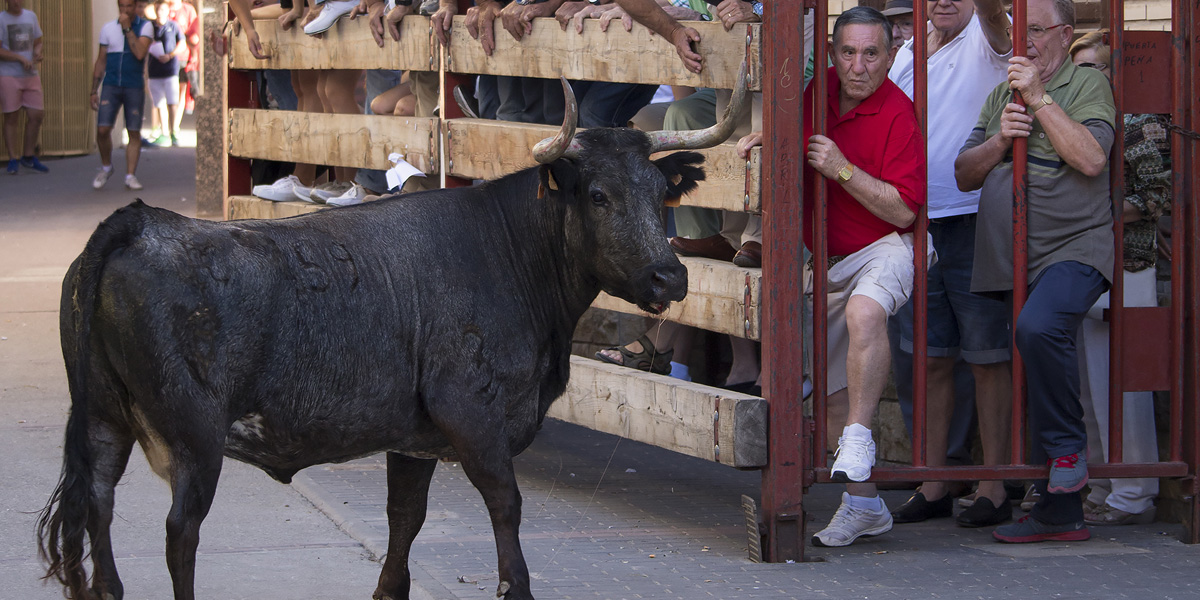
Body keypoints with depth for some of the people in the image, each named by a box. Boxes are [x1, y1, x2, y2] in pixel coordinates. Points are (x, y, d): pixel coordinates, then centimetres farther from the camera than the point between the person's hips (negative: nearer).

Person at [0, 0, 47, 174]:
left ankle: (28, 157, 15)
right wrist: (21, 58, -18)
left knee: (36, 115, 1)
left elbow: (37, 43, 19)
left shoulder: (31, 16, 11)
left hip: (30, 75, 5)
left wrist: (37, 54, -3)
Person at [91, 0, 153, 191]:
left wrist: (128, 28, -15)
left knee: (134, 133, -1)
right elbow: (101, 62, 11)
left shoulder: (145, 27, 0)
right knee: (102, 130, -10)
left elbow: (140, 53, -17)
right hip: (111, 86, 1)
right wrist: (94, 91, 8)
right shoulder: (108, 29, 7)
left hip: (134, 87, -1)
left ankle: (130, 175, 6)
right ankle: (106, 168, 11)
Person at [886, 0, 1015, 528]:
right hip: (914, 223, 6)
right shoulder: (907, 53, 16)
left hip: (976, 221, -6)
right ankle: (932, 486, 15)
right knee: (928, 359, 9)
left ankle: (994, 489, 4)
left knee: (987, 357, -1)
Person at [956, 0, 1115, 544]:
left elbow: (1091, 158, -16)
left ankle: (1068, 447, -18)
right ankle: (1059, 514, 14)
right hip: (1011, 262, 7)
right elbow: (965, 175, 14)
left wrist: (1039, 97, -14)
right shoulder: (1002, 95, 20)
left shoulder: (1087, 85, 0)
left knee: (1039, 327, -36)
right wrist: (1000, 139, -5)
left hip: (1074, 249, -7)